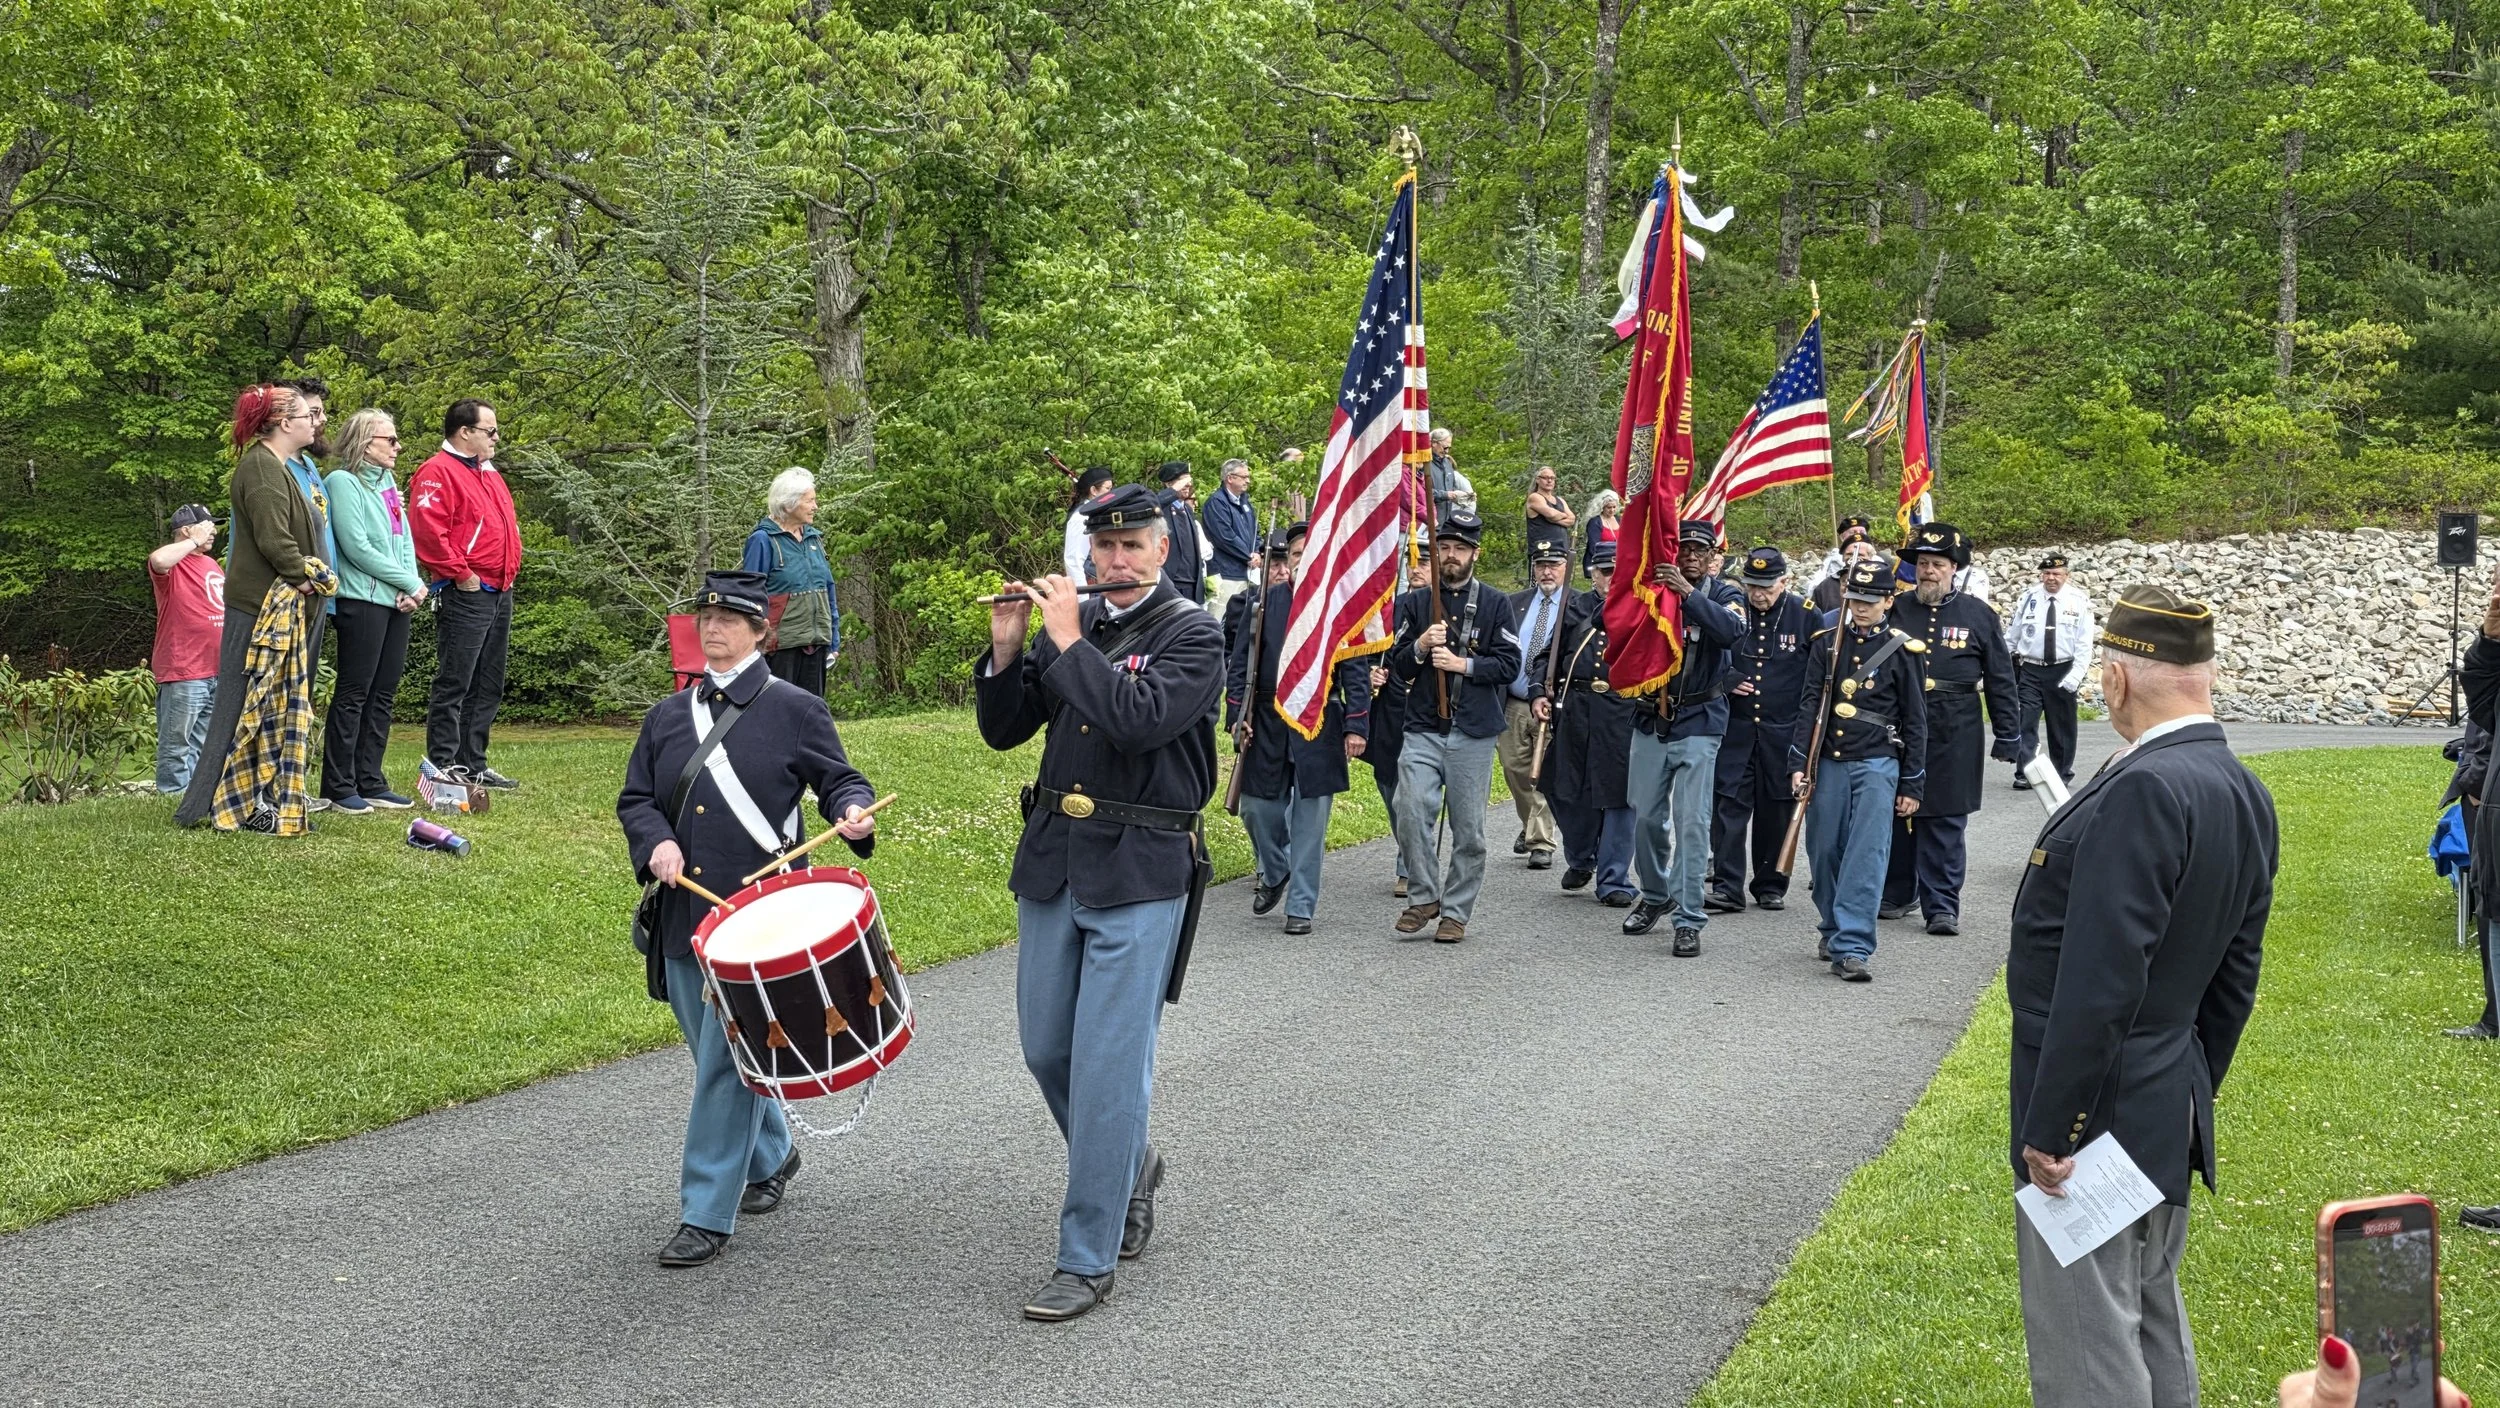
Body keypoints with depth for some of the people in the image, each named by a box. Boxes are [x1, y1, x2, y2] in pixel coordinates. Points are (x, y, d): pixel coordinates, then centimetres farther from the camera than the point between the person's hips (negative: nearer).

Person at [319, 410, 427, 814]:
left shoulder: (388, 484, 16)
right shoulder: (343, 482, -8)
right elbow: (357, 546, -15)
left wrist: (412, 587, -5)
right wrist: (410, 583, -11)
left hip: (397, 602, 8)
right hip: (362, 599, -8)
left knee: (383, 695, 10)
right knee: (353, 694, -5)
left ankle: (370, 783, 16)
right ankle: (339, 788, 0)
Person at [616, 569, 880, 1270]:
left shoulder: (795, 708, 0)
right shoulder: (667, 716, 12)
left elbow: (841, 779, 2)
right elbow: (634, 798, 13)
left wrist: (854, 815, -20)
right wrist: (656, 843, -7)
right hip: (684, 916, 6)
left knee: (727, 1064, -8)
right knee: (715, 1058, 17)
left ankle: (707, 1214, -1)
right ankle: (772, 1157, 41)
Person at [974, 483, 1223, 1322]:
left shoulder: (1191, 635, -6)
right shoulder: (1070, 621, 9)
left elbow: (1139, 719, -24)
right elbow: (1002, 731, 9)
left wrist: (1070, 641, -18)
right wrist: (1005, 651, -6)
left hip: (1139, 874, -6)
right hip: (1053, 861, 6)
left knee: (1108, 1065, -6)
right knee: (1046, 1050, 14)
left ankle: (1087, 1261, 2)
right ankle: (1127, 1167, 39)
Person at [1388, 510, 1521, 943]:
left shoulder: (1495, 604, 5)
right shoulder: (1413, 603, 11)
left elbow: (1509, 664, 0)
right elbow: (1397, 665, 9)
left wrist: (1462, 663, -13)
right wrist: (1420, 648, -11)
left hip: (1473, 733, -1)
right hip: (1423, 730, 1)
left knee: (1468, 830, 3)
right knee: (1412, 813, -15)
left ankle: (1455, 912, 14)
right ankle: (1423, 895, 4)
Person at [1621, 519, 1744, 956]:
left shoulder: (1724, 595, -1)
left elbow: (1731, 630, -23)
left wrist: (1689, 593, -31)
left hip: (1698, 724, -3)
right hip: (1650, 719, 3)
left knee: (1691, 822, -7)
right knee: (1647, 816, 12)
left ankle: (1689, 920, -2)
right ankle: (1655, 896, 34)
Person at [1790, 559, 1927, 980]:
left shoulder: (1902, 651, 1)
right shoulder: (1826, 643, 7)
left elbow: (1915, 721, 4)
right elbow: (1809, 705, 5)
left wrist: (1912, 784, 3)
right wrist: (1798, 763, -4)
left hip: (1877, 765, -3)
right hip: (1828, 763, 3)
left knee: (1866, 854, -11)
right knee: (1824, 851, 8)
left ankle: (1851, 948, -14)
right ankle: (1831, 929, 29)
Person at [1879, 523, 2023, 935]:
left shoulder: (1979, 615, 4)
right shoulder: (1894, 610, 6)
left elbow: (2000, 681, 6)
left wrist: (2008, 737, 4)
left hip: (1953, 739, -2)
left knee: (1945, 822, 0)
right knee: (1894, 816, 9)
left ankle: (1942, 906, 4)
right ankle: (1896, 894, 24)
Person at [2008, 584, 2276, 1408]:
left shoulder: (2144, 791, -24)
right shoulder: (2245, 793, 6)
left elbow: (2100, 983, -26)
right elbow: (2236, 974, 13)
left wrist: (2047, 1130, -20)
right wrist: (2194, 1095, 21)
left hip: (2097, 1117, -10)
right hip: (2169, 1112, 10)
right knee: (2151, 1329, 22)